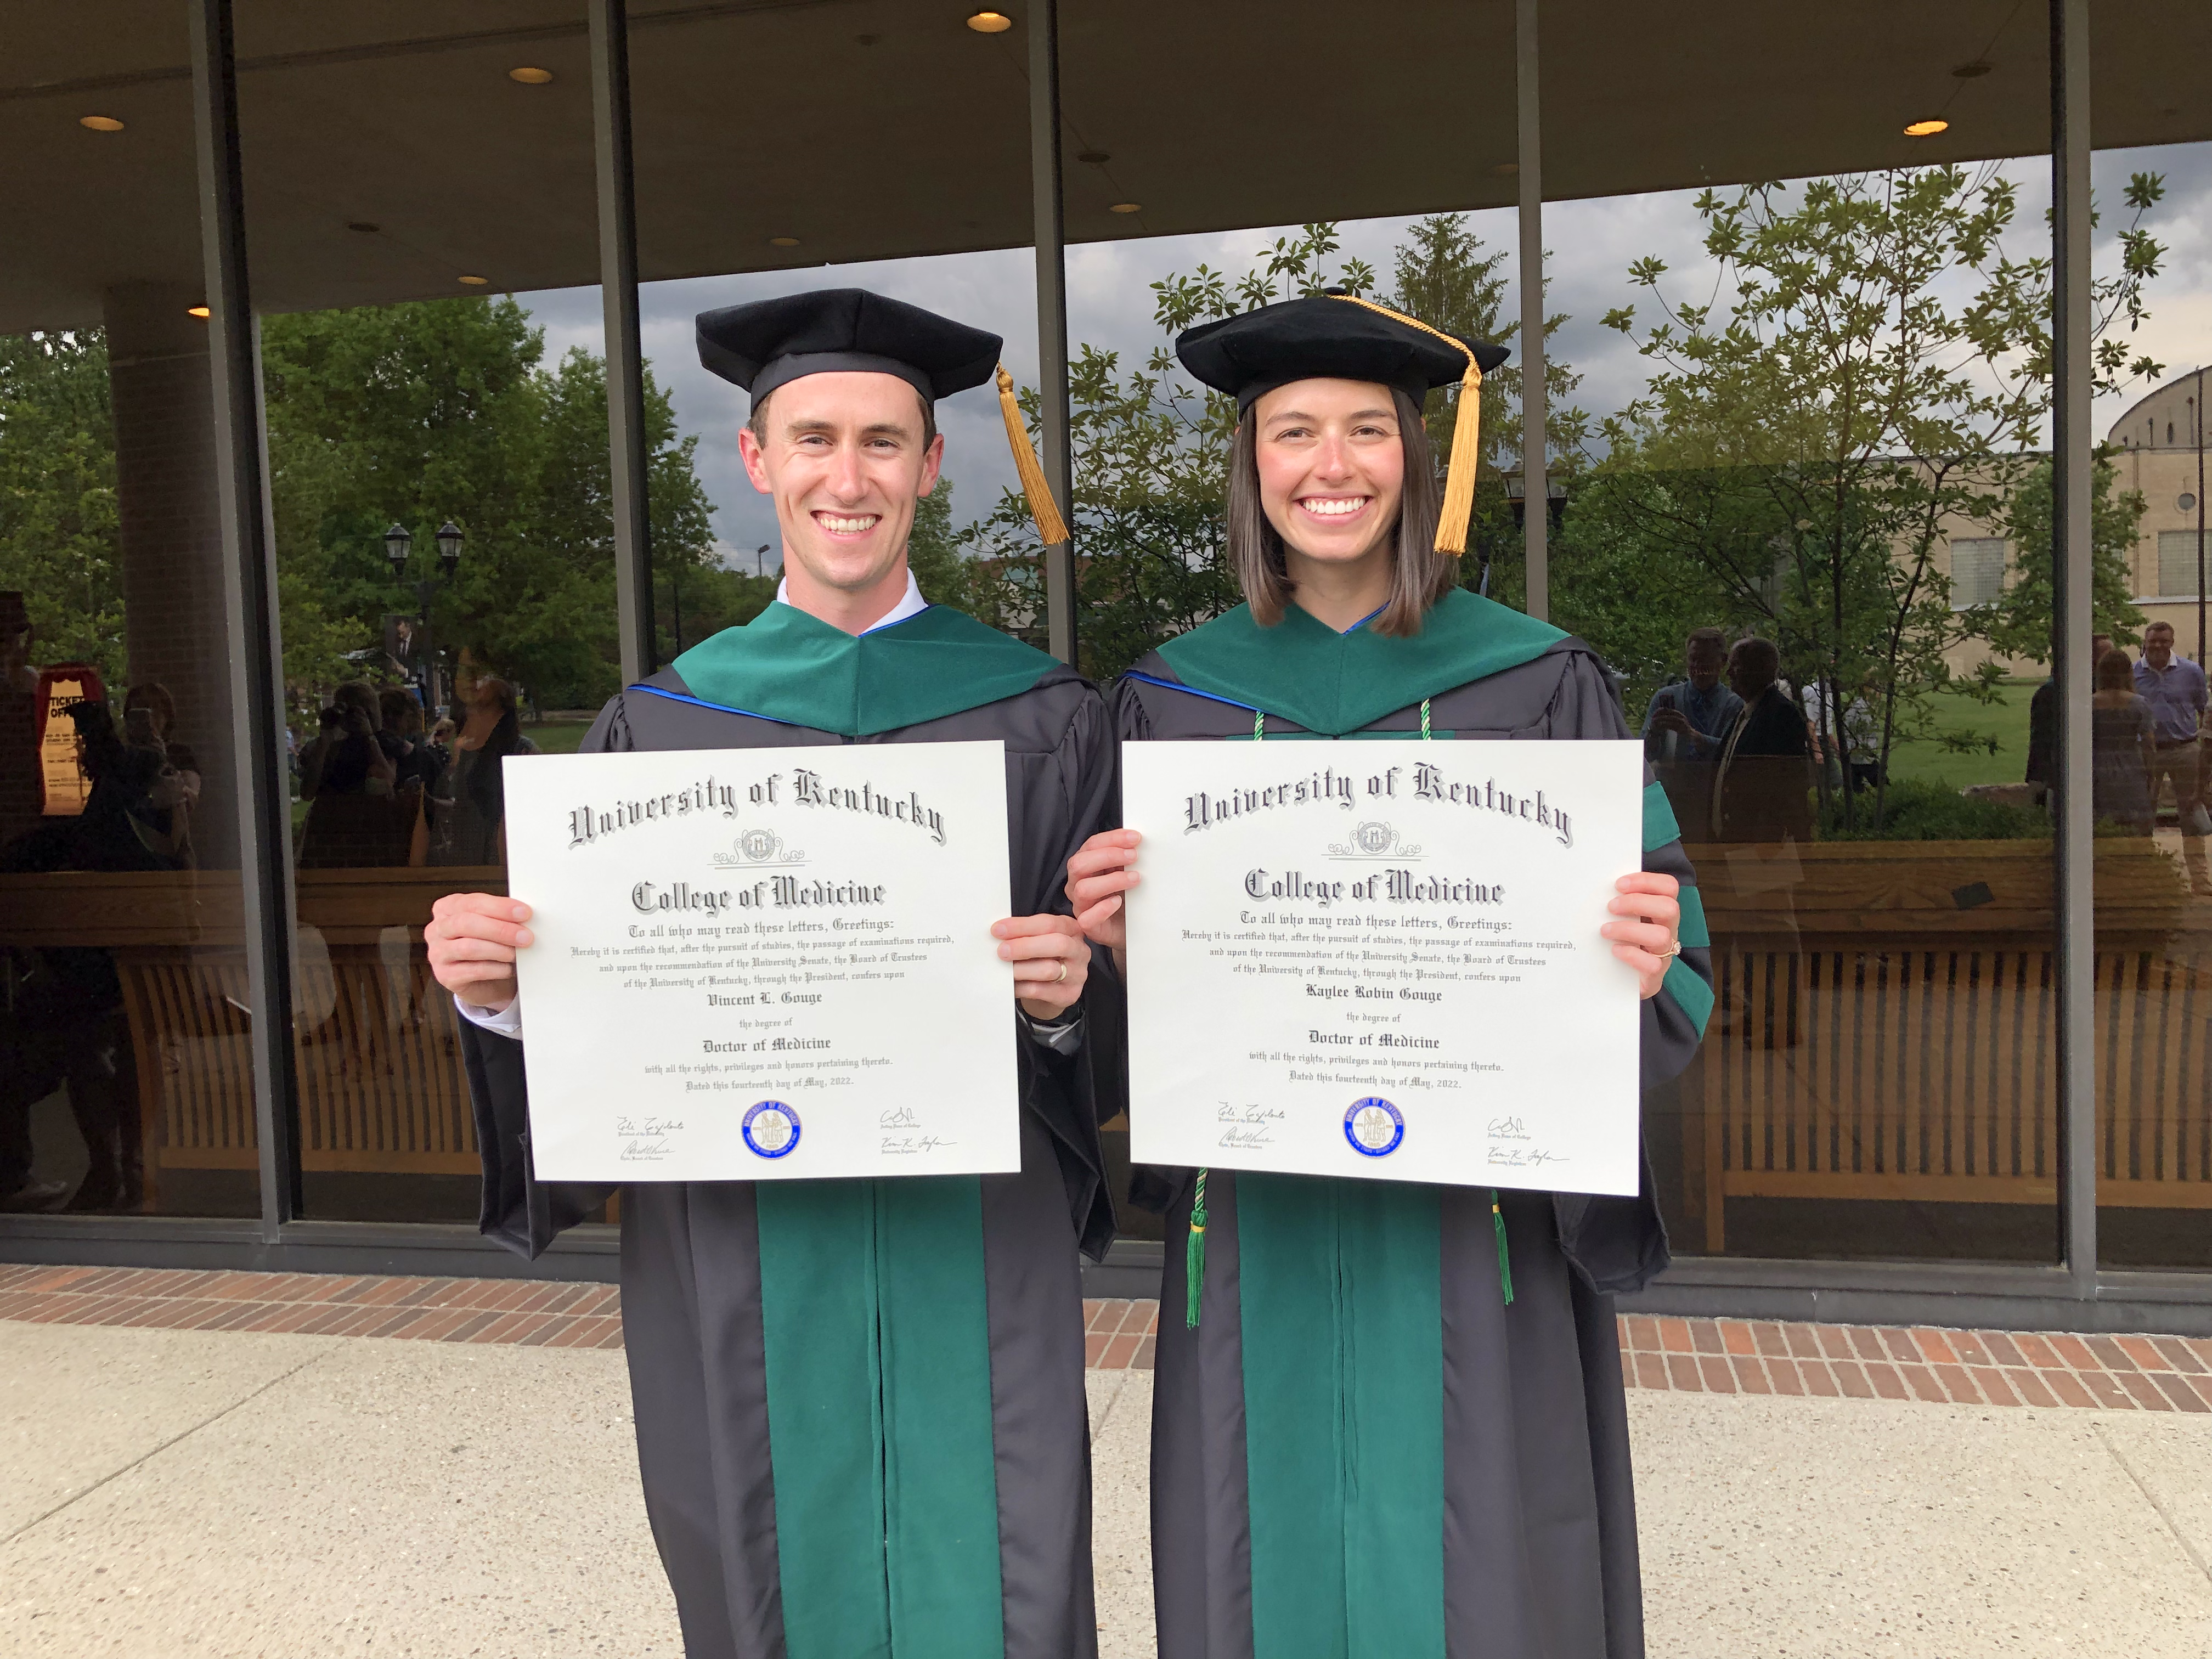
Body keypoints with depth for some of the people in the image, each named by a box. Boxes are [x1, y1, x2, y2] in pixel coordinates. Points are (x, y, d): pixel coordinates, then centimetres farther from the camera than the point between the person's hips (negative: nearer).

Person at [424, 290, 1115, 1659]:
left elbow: (1121, 1001, 2)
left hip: (971, 1253, -1)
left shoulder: (1035, 713, 1)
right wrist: (496, 988, -13)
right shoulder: (664, 723, 4)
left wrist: (1063, 994, -19)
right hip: (739, 1261, 1)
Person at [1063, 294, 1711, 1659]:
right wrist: (1109, 935, -14)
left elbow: (1669, 957, 0)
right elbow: (1132, 966, 8)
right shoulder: (1173, 696, 4)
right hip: (1255, 1238, 2)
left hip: (1472, 1236, -1)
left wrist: (1645, 968, -21)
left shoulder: (1537, 684, 0)